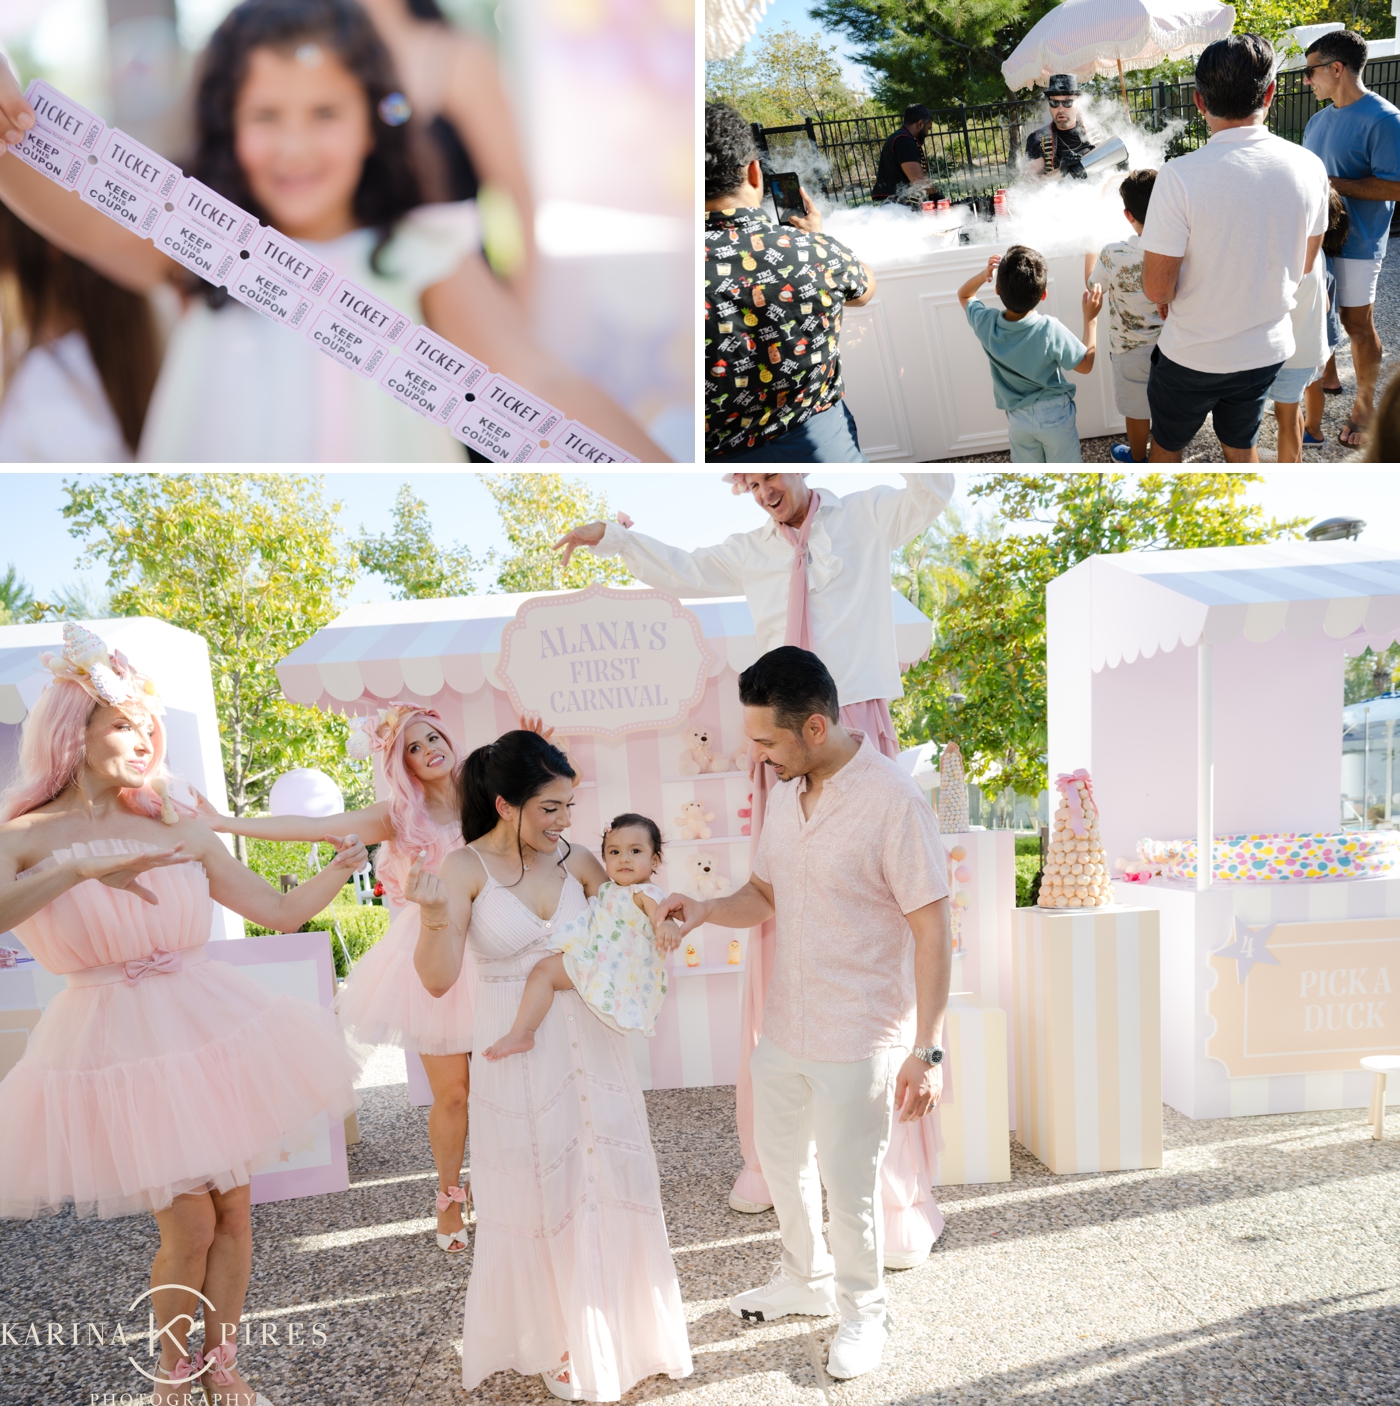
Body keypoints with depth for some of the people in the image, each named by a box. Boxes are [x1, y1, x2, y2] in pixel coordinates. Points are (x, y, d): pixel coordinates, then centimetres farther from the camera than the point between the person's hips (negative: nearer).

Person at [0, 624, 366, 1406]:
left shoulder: (179, 832, 5)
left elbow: (282, 912, 8)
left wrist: (342, 866, -4)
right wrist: (82, 871, -30)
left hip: (209, 1028, 4)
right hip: (119, 1047, -4)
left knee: (233, 1210, 10)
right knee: (189, 1224, 0)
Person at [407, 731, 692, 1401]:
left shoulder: (576, 860, -1)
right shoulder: (466, 869, -11)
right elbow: (438, 978, -15)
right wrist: (434, 915, -32)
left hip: (590, 1043, 4)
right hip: (519, 1053, -3)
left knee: (603, 1182, 12)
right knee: (539, 1193, 10)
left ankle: (618, 1324, 34)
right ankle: (558, 1341, 30)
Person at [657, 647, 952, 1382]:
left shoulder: (893, 801, -22)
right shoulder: (787, 793, 3)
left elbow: (932, 930, -20)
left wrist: (926, 1050, -21)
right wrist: (706, 908, -6)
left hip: (858, 1042, -7)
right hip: (783, 1029, 8)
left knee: (849, 1190, 9)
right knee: (782, 1163, 24)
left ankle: (862, 1313, 35)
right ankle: (806, 1278, 49)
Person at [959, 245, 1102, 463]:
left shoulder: (986, 323, -20)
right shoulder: (1050, 330, -29)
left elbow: (964, 295, 3)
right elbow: (1085, 365, -12)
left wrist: (984, 274, -15)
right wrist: (1091, 318, -9)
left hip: (1017, 417, 3)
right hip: (1055, 415, -3)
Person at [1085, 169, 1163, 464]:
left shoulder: (1114, 254, -27)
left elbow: (1092, 286, -6)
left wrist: (1089, 248, 6)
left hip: (1132, 349, -3)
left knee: (1137, 410, 18)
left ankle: (1137, 458, 39)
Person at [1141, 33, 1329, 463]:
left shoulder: (1180, 175, -25)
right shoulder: (1309, 168, -9)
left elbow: (1157, 289, -21)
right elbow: (1302, 267, 6)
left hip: (1193, 358, -4)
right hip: (1267, 351, 4)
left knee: (1167, 446, 21)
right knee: (1242, 445, 25)